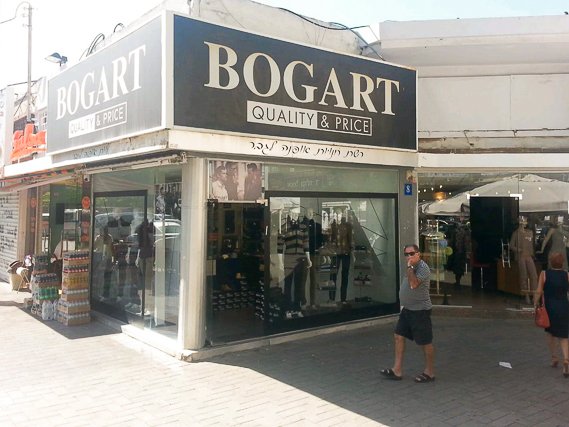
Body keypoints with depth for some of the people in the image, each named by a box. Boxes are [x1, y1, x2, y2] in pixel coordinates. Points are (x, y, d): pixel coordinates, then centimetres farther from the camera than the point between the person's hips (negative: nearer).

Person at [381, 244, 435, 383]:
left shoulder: (423, 267, -16)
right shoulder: (412, 268, 13)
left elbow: (414, 284, -30)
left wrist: (410, 267, -23)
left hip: (420, 310, -9)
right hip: (407, 309, 9)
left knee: (426, 342, 3)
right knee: (399, 336, 7)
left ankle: (429, 373, 16)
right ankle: (397, 370, 13)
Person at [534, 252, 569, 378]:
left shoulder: (544, 274, -6)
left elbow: (538, 292, -10)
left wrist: (535, 306, -2)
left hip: (550, 307, -1)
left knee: (550, 332, 23)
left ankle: (554, 358, 26)